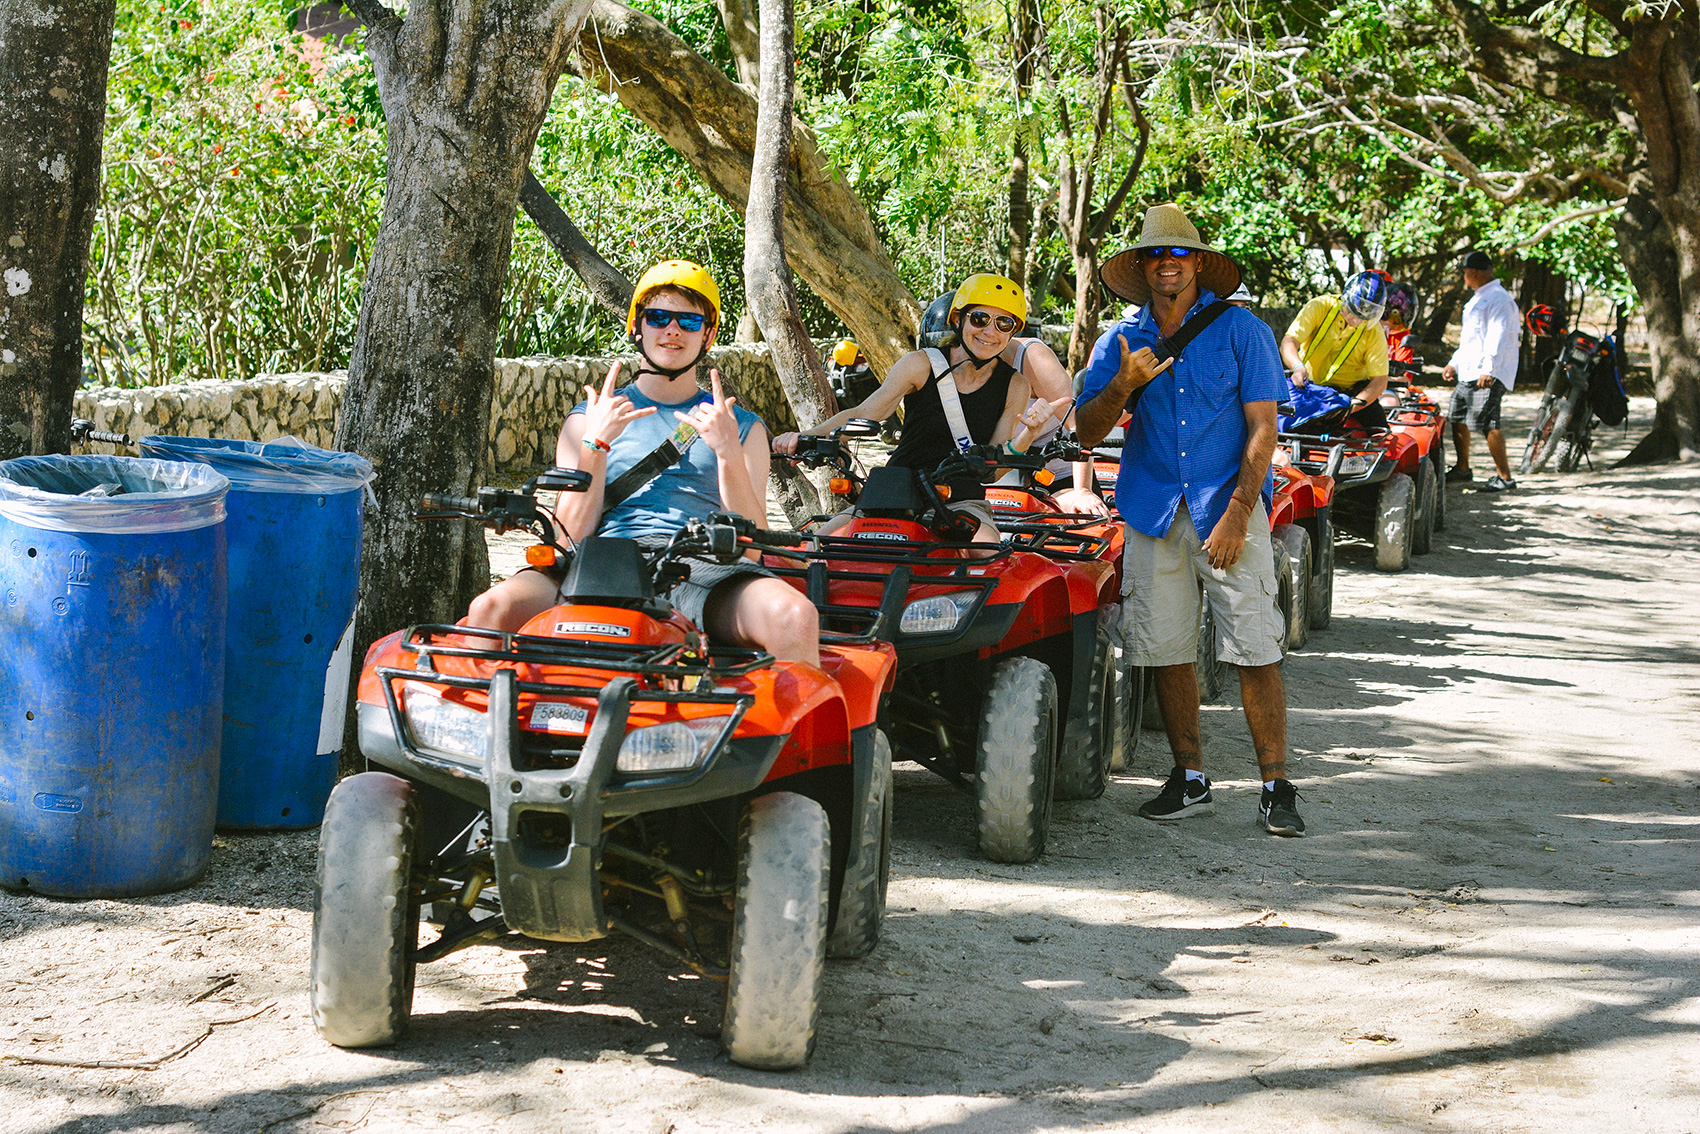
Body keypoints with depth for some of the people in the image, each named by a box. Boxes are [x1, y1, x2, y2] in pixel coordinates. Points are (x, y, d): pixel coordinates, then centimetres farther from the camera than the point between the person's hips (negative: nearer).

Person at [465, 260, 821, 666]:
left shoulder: (744, 427, 22)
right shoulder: (587, 420, 21)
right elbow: (570, 536, 9)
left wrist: (728, 453, -6)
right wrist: (596, 444, -2)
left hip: (705, 571, 0)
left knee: (795, 616, -34)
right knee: (492, 609, -29)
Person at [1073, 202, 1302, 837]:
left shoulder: (1241, 331, 0)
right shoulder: (1120, 343, 10)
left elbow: (1262, 429, -5)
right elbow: (1088, 432, 6)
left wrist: (1236, 516, -14)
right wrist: (1122, 386, -13)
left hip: (1228, 506, -3)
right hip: (1154, 515, 4)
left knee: (1254, 651, -8)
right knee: (1165, 651, 5)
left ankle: (1276, 787, -2)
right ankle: (1190, 781, 17)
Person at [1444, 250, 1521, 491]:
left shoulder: (1499, 299, -13)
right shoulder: (1479, 298, 22)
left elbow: (1498, 337, -23)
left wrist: (1489, 370, -30)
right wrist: (1455, 363, 27)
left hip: (1488, 375, -11)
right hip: (1468, 372, 11)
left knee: (1486, 423, -16)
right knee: (1457, 418, 17)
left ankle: (1505, 477, -14)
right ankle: (1462, 469, 31)